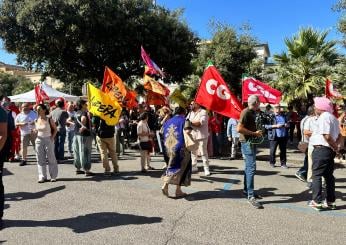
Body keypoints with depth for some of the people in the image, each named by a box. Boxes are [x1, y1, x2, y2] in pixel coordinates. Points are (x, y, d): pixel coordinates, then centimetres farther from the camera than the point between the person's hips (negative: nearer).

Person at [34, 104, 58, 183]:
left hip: (48, 140, -4)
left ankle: (53, 176, 12)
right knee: (40, 159, 6)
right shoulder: (36, 120, 3)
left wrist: (52, 137, -7)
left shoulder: (49, 120, -9)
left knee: (51, 158, 3)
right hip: (39, 141, 4)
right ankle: (42, 177, 15)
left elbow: (55, 129, 2)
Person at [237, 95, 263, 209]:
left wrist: (257, 132, 12)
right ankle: (251, 196, -10)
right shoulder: (246, 112, -16)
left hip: (252, 142, 10)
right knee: (251, 168, -12)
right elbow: (239, 129, -24)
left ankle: (246, 190, 27)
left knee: (248, 167, 16)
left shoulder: (252, 112, 13)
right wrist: (254, 133, -18)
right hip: (247, 142, -10)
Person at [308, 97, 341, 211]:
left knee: (316, 175, -2)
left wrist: (335, 147, -8)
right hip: (330, 150, 9)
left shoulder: (323, 117, -16)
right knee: (329, 175, 13)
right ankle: (330, 201, 19)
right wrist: (336, 146, 7)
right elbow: (339, 135, 18)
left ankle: (317, 201, -1)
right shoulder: (333, 118, 15)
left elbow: (327, 136, -21)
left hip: (321, 149, -9)